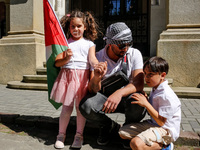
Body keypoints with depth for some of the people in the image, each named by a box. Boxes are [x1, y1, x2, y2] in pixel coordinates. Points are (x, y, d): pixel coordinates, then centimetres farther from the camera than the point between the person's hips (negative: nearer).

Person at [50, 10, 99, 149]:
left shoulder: (89, 43, 9)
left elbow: (92, 58, -8)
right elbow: (57, 63, 5)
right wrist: (66, 58, -15)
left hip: (83, 76, 0)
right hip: (67, 75, 1)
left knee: (81, 107, 3)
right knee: (67, 107, 3)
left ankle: (79, 135, 21)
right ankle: (61, 134, 23)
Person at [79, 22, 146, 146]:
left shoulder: (134, 54, -11)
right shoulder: (98, 58, -11)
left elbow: (139, 84, -22)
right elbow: (93, 90, -17)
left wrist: (119, 93, -42)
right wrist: (96, 78, -41)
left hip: (127, 97, 0)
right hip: (106, 97, 1)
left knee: (139, 103, -35)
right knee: (85, 105, -28)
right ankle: (112, 127, 3)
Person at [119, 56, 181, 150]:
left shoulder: (166, 95, -23)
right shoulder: (155, 89, 6)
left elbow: (161, 122, -23)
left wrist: (146, 104, -25)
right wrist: (144, 98, -1)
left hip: (166, 130, -10)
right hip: (153, 124, 10)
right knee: (123, 132, 4)